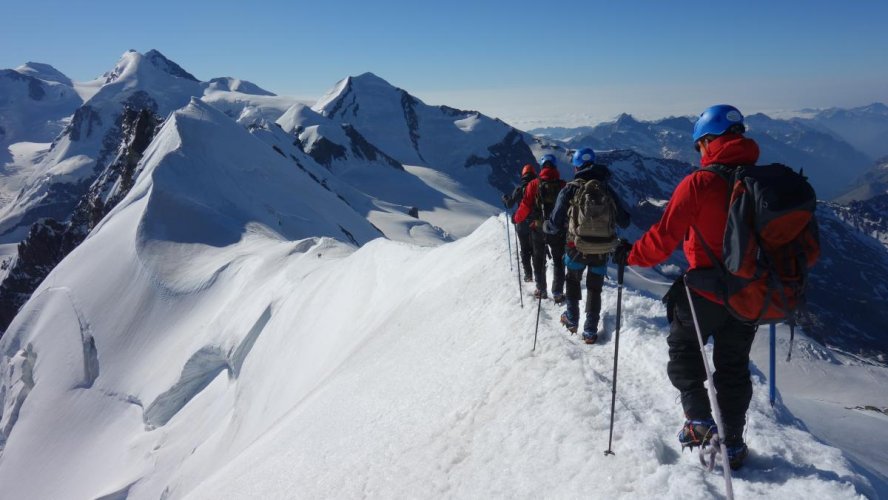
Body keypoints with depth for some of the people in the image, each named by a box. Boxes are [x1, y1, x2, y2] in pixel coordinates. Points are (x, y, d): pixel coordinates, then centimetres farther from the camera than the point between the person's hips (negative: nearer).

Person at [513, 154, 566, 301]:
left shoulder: (533, 185, -10)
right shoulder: (562, 185, -8)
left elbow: (525, 206, -11)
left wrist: (516, 218, 7)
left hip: (538, 230, 0)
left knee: (539, 260, 17)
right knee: (558, 262, 12)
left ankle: (541, 290, 22)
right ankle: (557, 293, 11)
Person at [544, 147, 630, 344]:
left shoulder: (570, 189, -7)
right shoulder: (607, 189, 1)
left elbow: (556, 224, -6)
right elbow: (624, 221, 5)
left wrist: (544, 226, 16)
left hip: (578, 247, -1)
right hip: (603, 249, 1)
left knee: (573, 281, 25)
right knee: (594, 289, 16)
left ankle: (572, 320, 34)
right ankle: (590, 332, 15)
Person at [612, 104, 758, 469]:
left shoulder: (698, 183, -18)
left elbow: (664, 237, -17)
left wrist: (630, 255, 0)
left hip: (705, 291, -5)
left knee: (683, 350, 20)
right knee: (734, 366, 18)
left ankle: (700, 419, 13)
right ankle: (732, 443, 26)